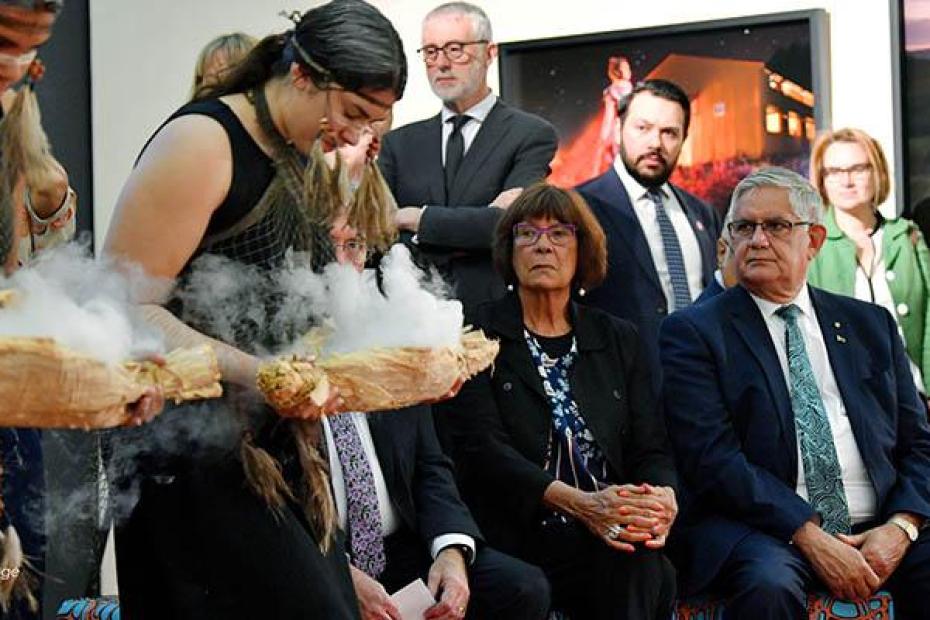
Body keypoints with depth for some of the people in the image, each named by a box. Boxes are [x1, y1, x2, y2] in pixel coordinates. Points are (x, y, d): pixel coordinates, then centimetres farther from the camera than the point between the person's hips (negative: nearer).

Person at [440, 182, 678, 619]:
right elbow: (481, 447, -7)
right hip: (520, 534, -3)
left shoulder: (618, 340, 19)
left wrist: (663, 497, -14)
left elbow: (651, 448, 12)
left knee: (646, 566, -31)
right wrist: (580, 504, -23)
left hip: (609, 534, 4)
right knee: (635, 560, -32)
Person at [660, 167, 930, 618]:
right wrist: (809, 535, -17)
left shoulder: (871, 325, 17)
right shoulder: (693, 332, 3)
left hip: (880, 530, 4)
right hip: (763, 530, -4)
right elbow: (712, 458, -8)